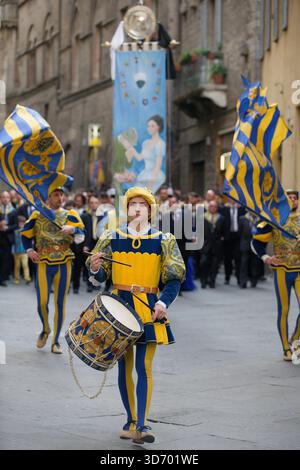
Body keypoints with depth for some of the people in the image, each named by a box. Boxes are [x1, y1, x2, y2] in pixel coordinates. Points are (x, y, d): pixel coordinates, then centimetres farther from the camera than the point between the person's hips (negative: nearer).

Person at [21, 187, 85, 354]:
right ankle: (45, 330, 24)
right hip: (44, 263, 0)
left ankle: (56, 341, 13)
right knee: (42, 302, -7)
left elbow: (80, 237, -7)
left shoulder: (69, 215, 5)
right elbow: (26, 234, 17)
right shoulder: (37, 216, 6)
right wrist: (29, 250, 0)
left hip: (64, 264, 0)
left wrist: (72, 229, -28)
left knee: (60, 303, 2)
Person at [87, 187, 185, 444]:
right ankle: (131, 420, 21)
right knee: (124, 366, 7)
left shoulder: (164, 241, 2)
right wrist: (95, 267, -16)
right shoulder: (112, 239, 5)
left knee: (144, 366, -8)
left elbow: (174, 278, 1)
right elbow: (101, 277, 8)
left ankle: (142, 424, -9)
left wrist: (164, 301, -16)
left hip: (149, 309, -2)